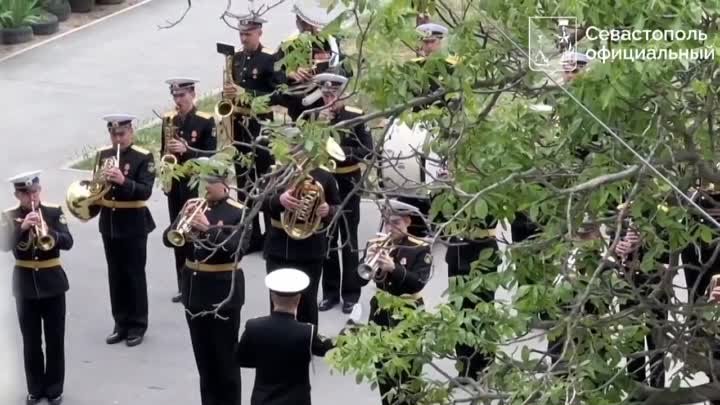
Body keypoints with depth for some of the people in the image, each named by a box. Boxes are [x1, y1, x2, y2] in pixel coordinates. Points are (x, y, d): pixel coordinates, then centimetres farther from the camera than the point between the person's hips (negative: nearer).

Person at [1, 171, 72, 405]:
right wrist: (22, 227, -29)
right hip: (25, 285, 1)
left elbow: (68, 242, -13)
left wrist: (49, 233, -30)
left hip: (52, 283, 0)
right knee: (31, 342, 7)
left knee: (55, 340, 5)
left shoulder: (54, 212, -2)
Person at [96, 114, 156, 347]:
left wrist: (123, 181, -33)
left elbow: (145, 191, -19)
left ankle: (137, 325, 11)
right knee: (116, 275, 10)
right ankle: (121, 323, 19)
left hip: (133, 224, -5)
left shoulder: (144, 157, -10)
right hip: (108, 223, 5)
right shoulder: (102, 155, 7)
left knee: (135, 275, 2)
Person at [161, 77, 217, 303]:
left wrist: (186, 150, -23)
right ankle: (184, 287, 16)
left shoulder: (206, 121, -7)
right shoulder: (168, 119, 7)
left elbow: (212, 155, -11)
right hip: (174, 183, 5)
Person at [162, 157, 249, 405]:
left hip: (223, 292, -5)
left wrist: (208, 228, -29)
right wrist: (182, 221, -18)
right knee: (203, 356, 14)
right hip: (194, 289, 6)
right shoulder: (194, 206, 6)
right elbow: (169, 239, 0)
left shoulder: (238, 213, -9)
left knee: (225, 357, 1)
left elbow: (237, 249, -21)